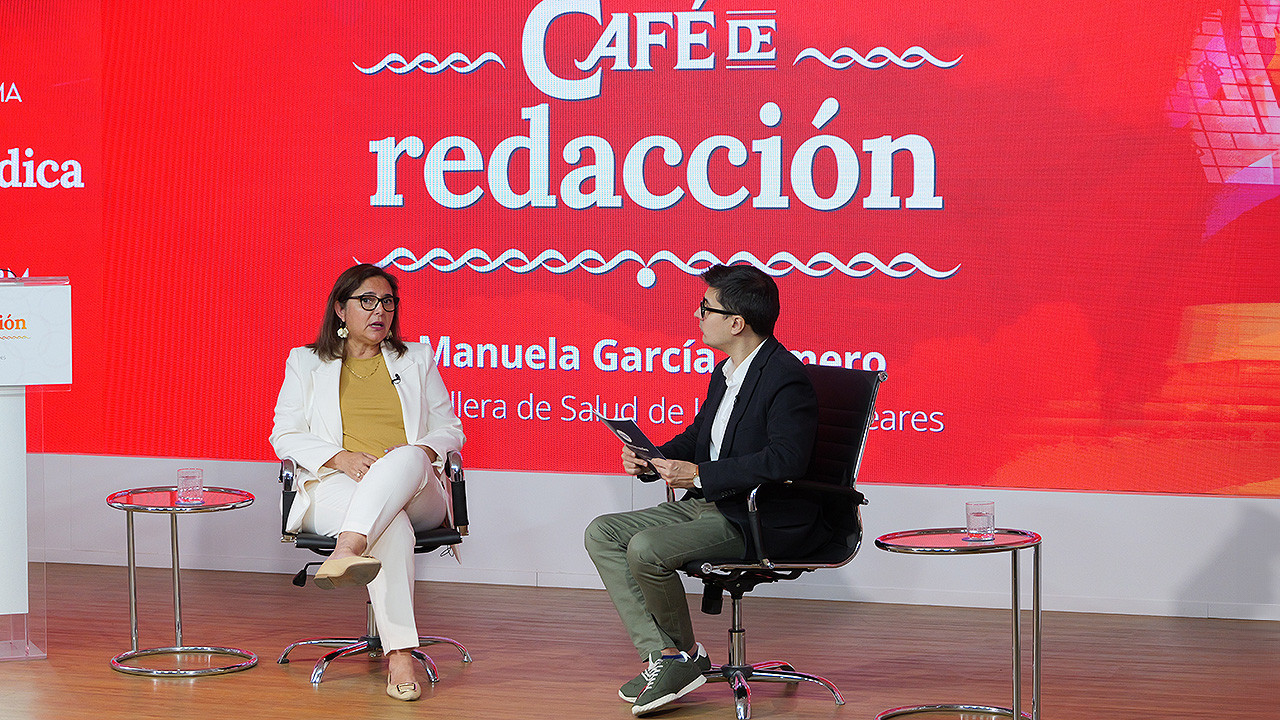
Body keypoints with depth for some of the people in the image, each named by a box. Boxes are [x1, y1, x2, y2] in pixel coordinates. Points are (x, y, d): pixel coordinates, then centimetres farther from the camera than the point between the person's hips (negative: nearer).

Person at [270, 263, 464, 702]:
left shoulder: (417, 360, 24)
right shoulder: (306, 362, 19)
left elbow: (449, 429, 20)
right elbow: (285, 435, 10)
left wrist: (421, 450, -6)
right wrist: (342, 457, -9)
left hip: (415, 492, 2)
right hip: (335, 488, -1)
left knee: (407, 458, -39)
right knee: (392, 526, -39)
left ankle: (349, 550, -60)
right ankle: (399, 656, -50)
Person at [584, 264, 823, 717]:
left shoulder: (786, 378, -18)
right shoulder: (725, 372, 13)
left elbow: (785, 460, -28)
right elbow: (698, 436, 25)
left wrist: (700, 476, -25)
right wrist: (653, 461, 4)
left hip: (757, 521, -10)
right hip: (707, 507, 10)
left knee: (646, 549, -27)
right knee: (602, 533, 0)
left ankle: (684, 653, -2)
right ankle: (661, 653, -7)